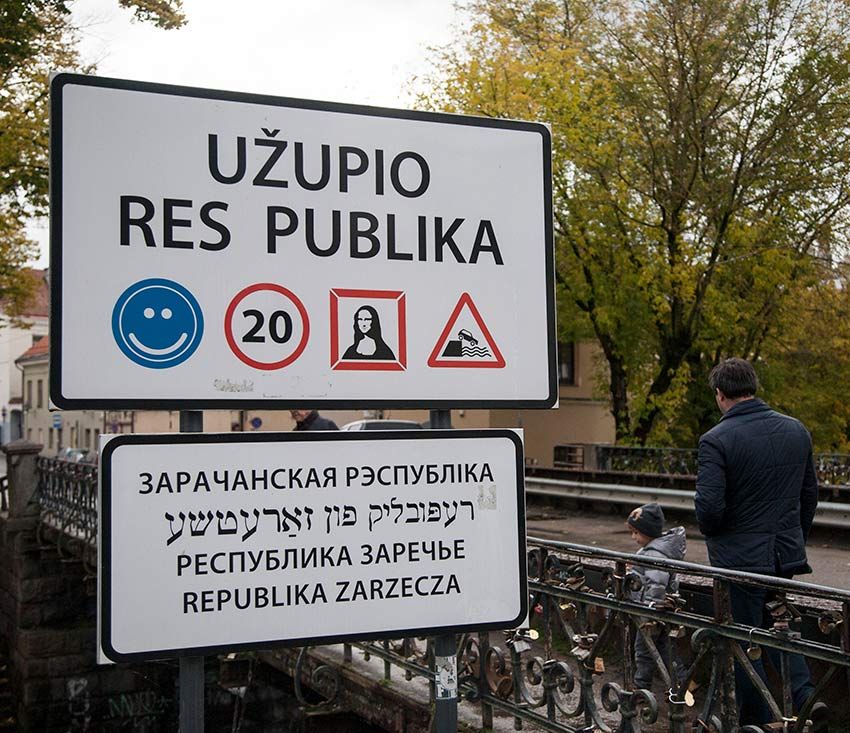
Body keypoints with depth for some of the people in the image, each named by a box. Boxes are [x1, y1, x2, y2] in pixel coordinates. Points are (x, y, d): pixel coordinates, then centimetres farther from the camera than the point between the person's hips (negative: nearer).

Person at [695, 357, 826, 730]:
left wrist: (711, 533, -1)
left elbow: (708, 506, -23)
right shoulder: (796, 430, 2)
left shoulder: (716, 440, -18)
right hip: (787, 553, 6)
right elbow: (809, 494, 10)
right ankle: (805, 696, 4)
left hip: (740, 556, -6)